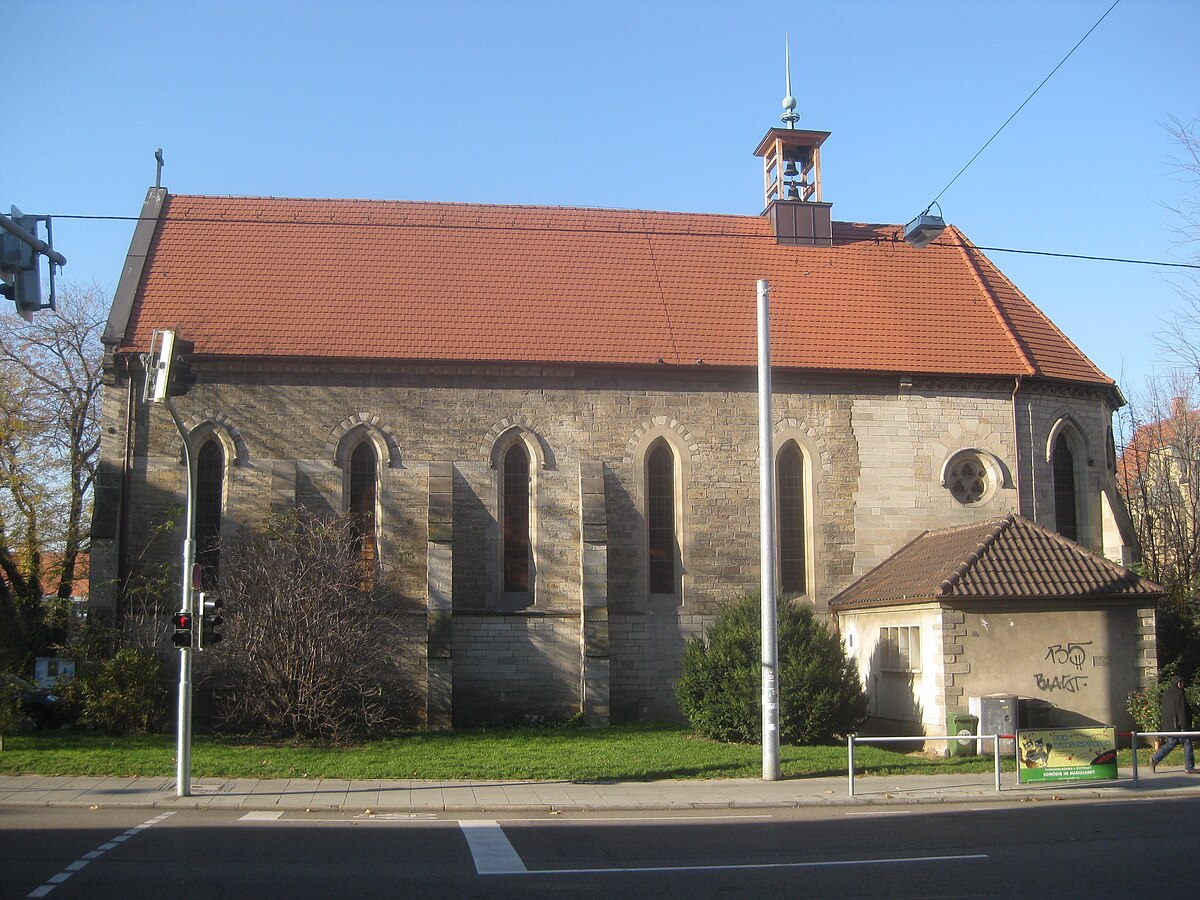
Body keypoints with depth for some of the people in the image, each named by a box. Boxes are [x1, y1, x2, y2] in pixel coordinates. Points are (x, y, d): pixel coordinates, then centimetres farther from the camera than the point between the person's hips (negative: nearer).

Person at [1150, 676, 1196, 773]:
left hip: (1168, 725, 8)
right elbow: (1182, 712, -19)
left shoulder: (1165, 693, 12)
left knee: (1169, 744, 13)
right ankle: (1189, 768, 7)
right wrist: (1184, 727, -18)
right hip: (1179, 725, -8)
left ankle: (1155, 759, 0)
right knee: (1187, 744, 3)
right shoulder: (1179, 694, -15)